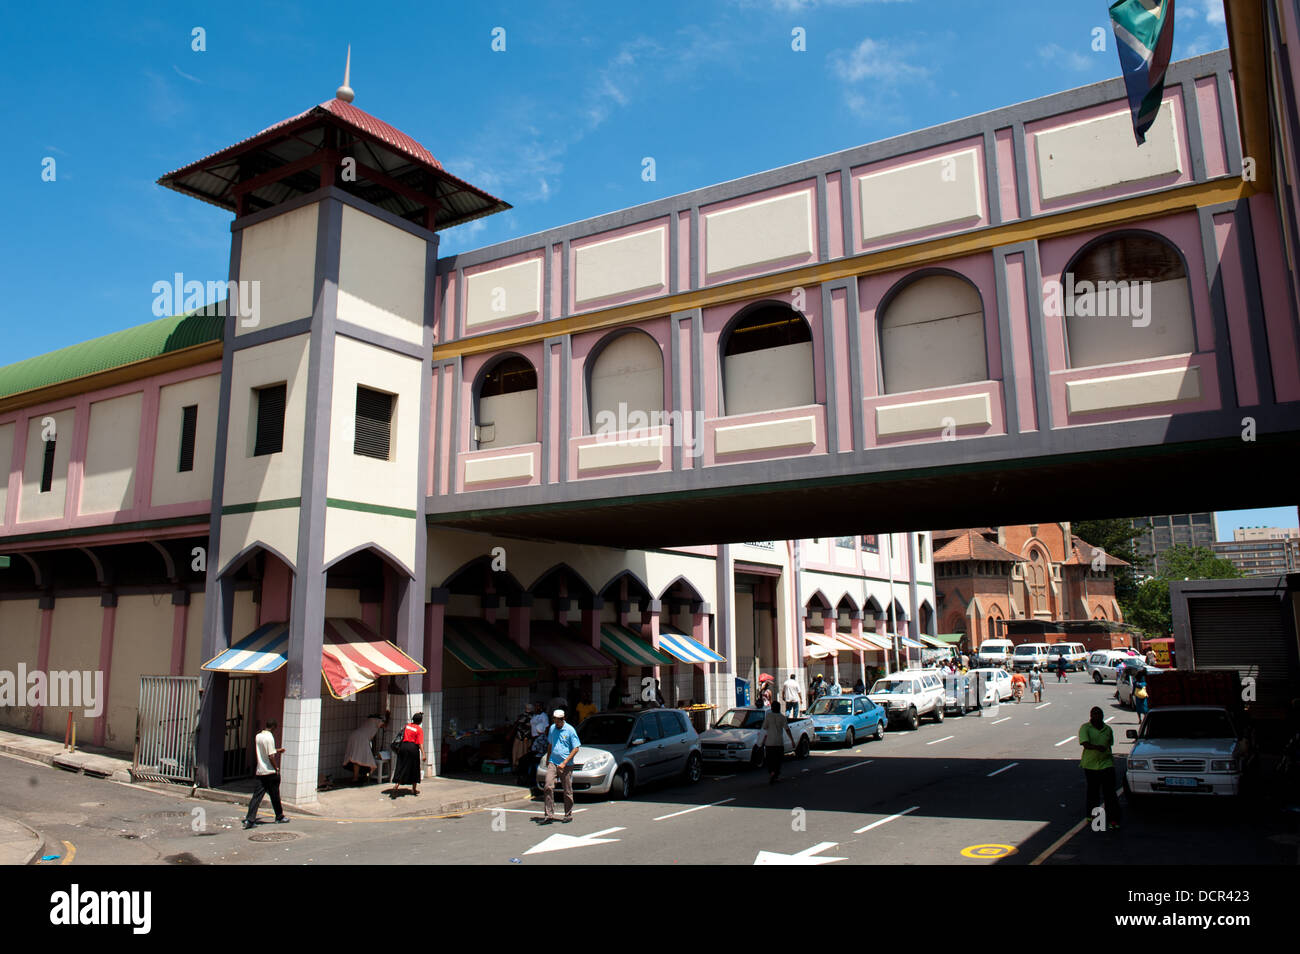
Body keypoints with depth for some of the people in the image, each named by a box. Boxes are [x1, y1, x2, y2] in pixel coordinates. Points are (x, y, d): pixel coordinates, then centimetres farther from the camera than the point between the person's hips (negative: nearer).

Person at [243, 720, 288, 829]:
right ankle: (279, 817, 22)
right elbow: (271, 756, -19)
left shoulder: (258, 736, 9)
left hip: (260, 772, 6)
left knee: (257, 796, 3)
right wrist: (276, 768, -9)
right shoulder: (269, 737, -15)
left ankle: (249, 820, -6)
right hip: (270, 772, -6)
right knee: (275, 796, 8)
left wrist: (276, 751, 32)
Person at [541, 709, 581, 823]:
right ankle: (549, 815, -9)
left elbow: (575, 748, -9)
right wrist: (547, 759, 19)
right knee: (548, 787, -12)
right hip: (553, 762, 4)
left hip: (566, 765, -4)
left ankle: (568, 815, 16)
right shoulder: (552, 728, 9)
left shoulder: (570, 730, -7)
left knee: (567, 791, 3)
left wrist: (564, 763, -14)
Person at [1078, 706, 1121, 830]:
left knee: (1110, 793, -6)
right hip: (1090, 765, -2)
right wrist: (1097, 747, -37)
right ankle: (1092, 815, 26)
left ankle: (1113, 819, -5)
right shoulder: (1085, 728, -6)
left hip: (1106, 763, 2)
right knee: (1093, 792, 10)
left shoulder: (1107, 729, 8)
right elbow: (1085, 744, -19)